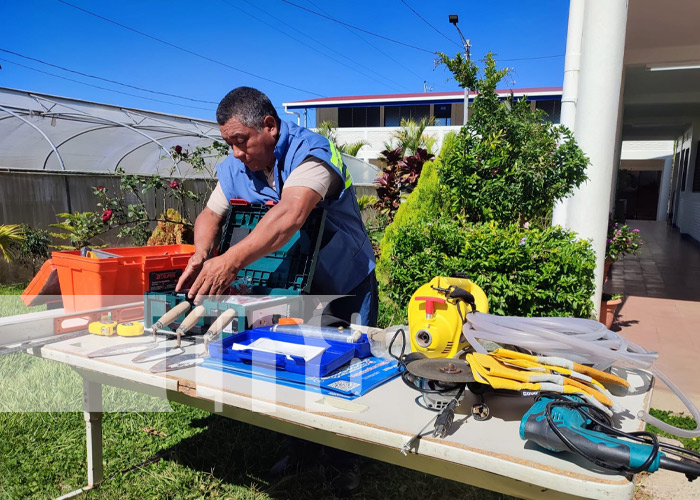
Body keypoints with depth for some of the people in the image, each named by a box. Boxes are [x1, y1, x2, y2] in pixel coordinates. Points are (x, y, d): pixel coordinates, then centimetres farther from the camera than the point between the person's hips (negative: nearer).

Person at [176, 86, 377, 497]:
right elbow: (211, 215, -2)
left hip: (345, 289, -5)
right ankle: (300, 448, 34)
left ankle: (345, 462, 26)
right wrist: (202, 255, -24)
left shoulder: (310, 153, -28)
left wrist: (231, 260, -52)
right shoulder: (236, 167, -5)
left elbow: (290, 215, -45)